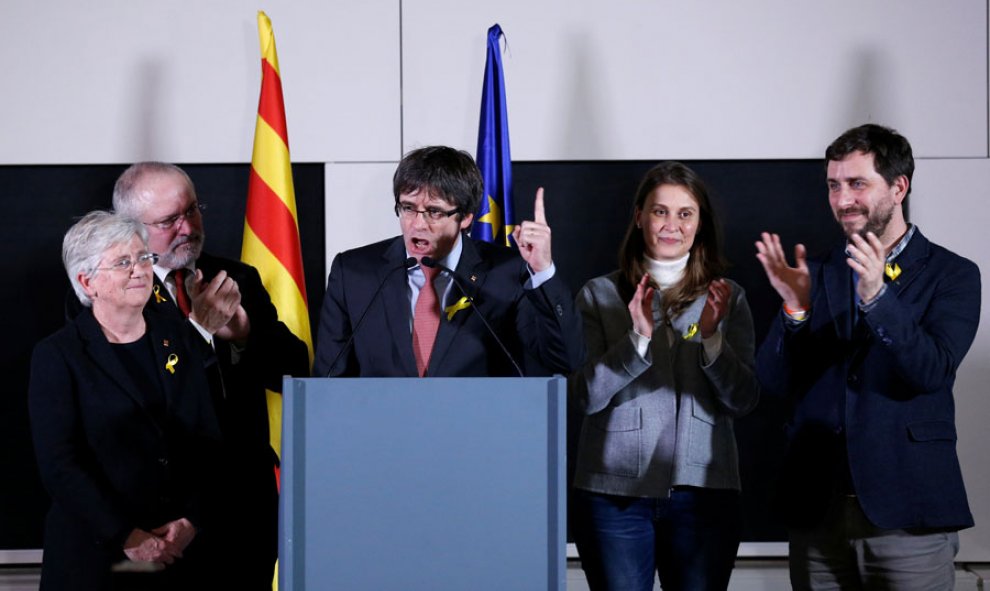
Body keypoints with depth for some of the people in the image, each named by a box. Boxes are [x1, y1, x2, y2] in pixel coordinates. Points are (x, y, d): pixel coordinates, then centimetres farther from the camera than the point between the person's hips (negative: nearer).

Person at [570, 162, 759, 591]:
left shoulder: (727, 298, 8)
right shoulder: (599, 295, 5)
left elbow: (743, 402, 1)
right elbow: (586, 397, -3)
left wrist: (712, 337, -14)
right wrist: (637, 338, -16)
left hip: (703, 491, 1)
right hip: (614, 491, -1)